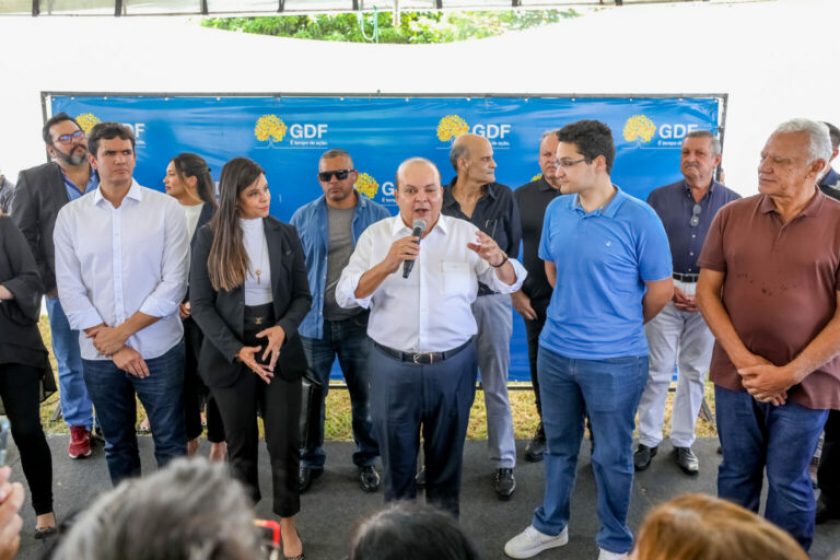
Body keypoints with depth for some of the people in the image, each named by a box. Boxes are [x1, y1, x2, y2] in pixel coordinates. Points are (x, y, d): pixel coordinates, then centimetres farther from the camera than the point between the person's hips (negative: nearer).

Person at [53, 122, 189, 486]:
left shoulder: (166, 208, -5)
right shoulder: (70, 216, 2)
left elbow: (173, 285, -10)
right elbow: (70, 292, -3)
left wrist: (122, 332, -11)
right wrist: (114, 347, -10)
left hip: (158, 350, -2)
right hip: (99, 355, 3)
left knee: (171, 444, 8)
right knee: (117, 444, 17)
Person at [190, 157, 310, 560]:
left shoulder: (285, 234, 0)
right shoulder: (210, 238, -5)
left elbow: (303, 296, 2)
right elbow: (200, 303, -6)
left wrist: (283, 329, -17)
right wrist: (236, 350, -15)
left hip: (280, 348, 1)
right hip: (230, 353, -1)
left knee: (285, 442, 4)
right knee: (240, 444, 13)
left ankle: (287, 521, 24)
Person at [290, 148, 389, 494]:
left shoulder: (378, 216, -3)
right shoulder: (303, 217, 0)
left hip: (361, 322, -1)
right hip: (314, 322, 1)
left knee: (364, 395, 12)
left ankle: (367, 460, 31)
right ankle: (310, 461, 31)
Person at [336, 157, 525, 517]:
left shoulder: (465, 233, 0)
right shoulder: (376, 236, -1)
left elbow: (510, 284, 1)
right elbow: (346, 296, -8)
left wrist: (498, 259, -22)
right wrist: (387, 264, -23)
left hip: (453, 365, 1)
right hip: (393, 367, 0)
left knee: (446, 460, 17)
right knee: (397, 461, 15)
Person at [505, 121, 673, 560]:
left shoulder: (639, 218, -15)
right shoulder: (556, 210, -1)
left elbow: (661, 289, -5)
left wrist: (619, 325, 9)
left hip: (615, 360, -4)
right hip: (554, 351, 4)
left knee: (611, 456, 12)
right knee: (559, 445, 20)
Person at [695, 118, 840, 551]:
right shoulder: (731, 216, 0)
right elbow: (706, 291, 0)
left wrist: (791, 373, -14)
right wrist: (743, 359, -10)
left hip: (804, 383, -2)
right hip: (736, 376, 2)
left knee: (788, 484, 12)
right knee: (736, 474, 16)